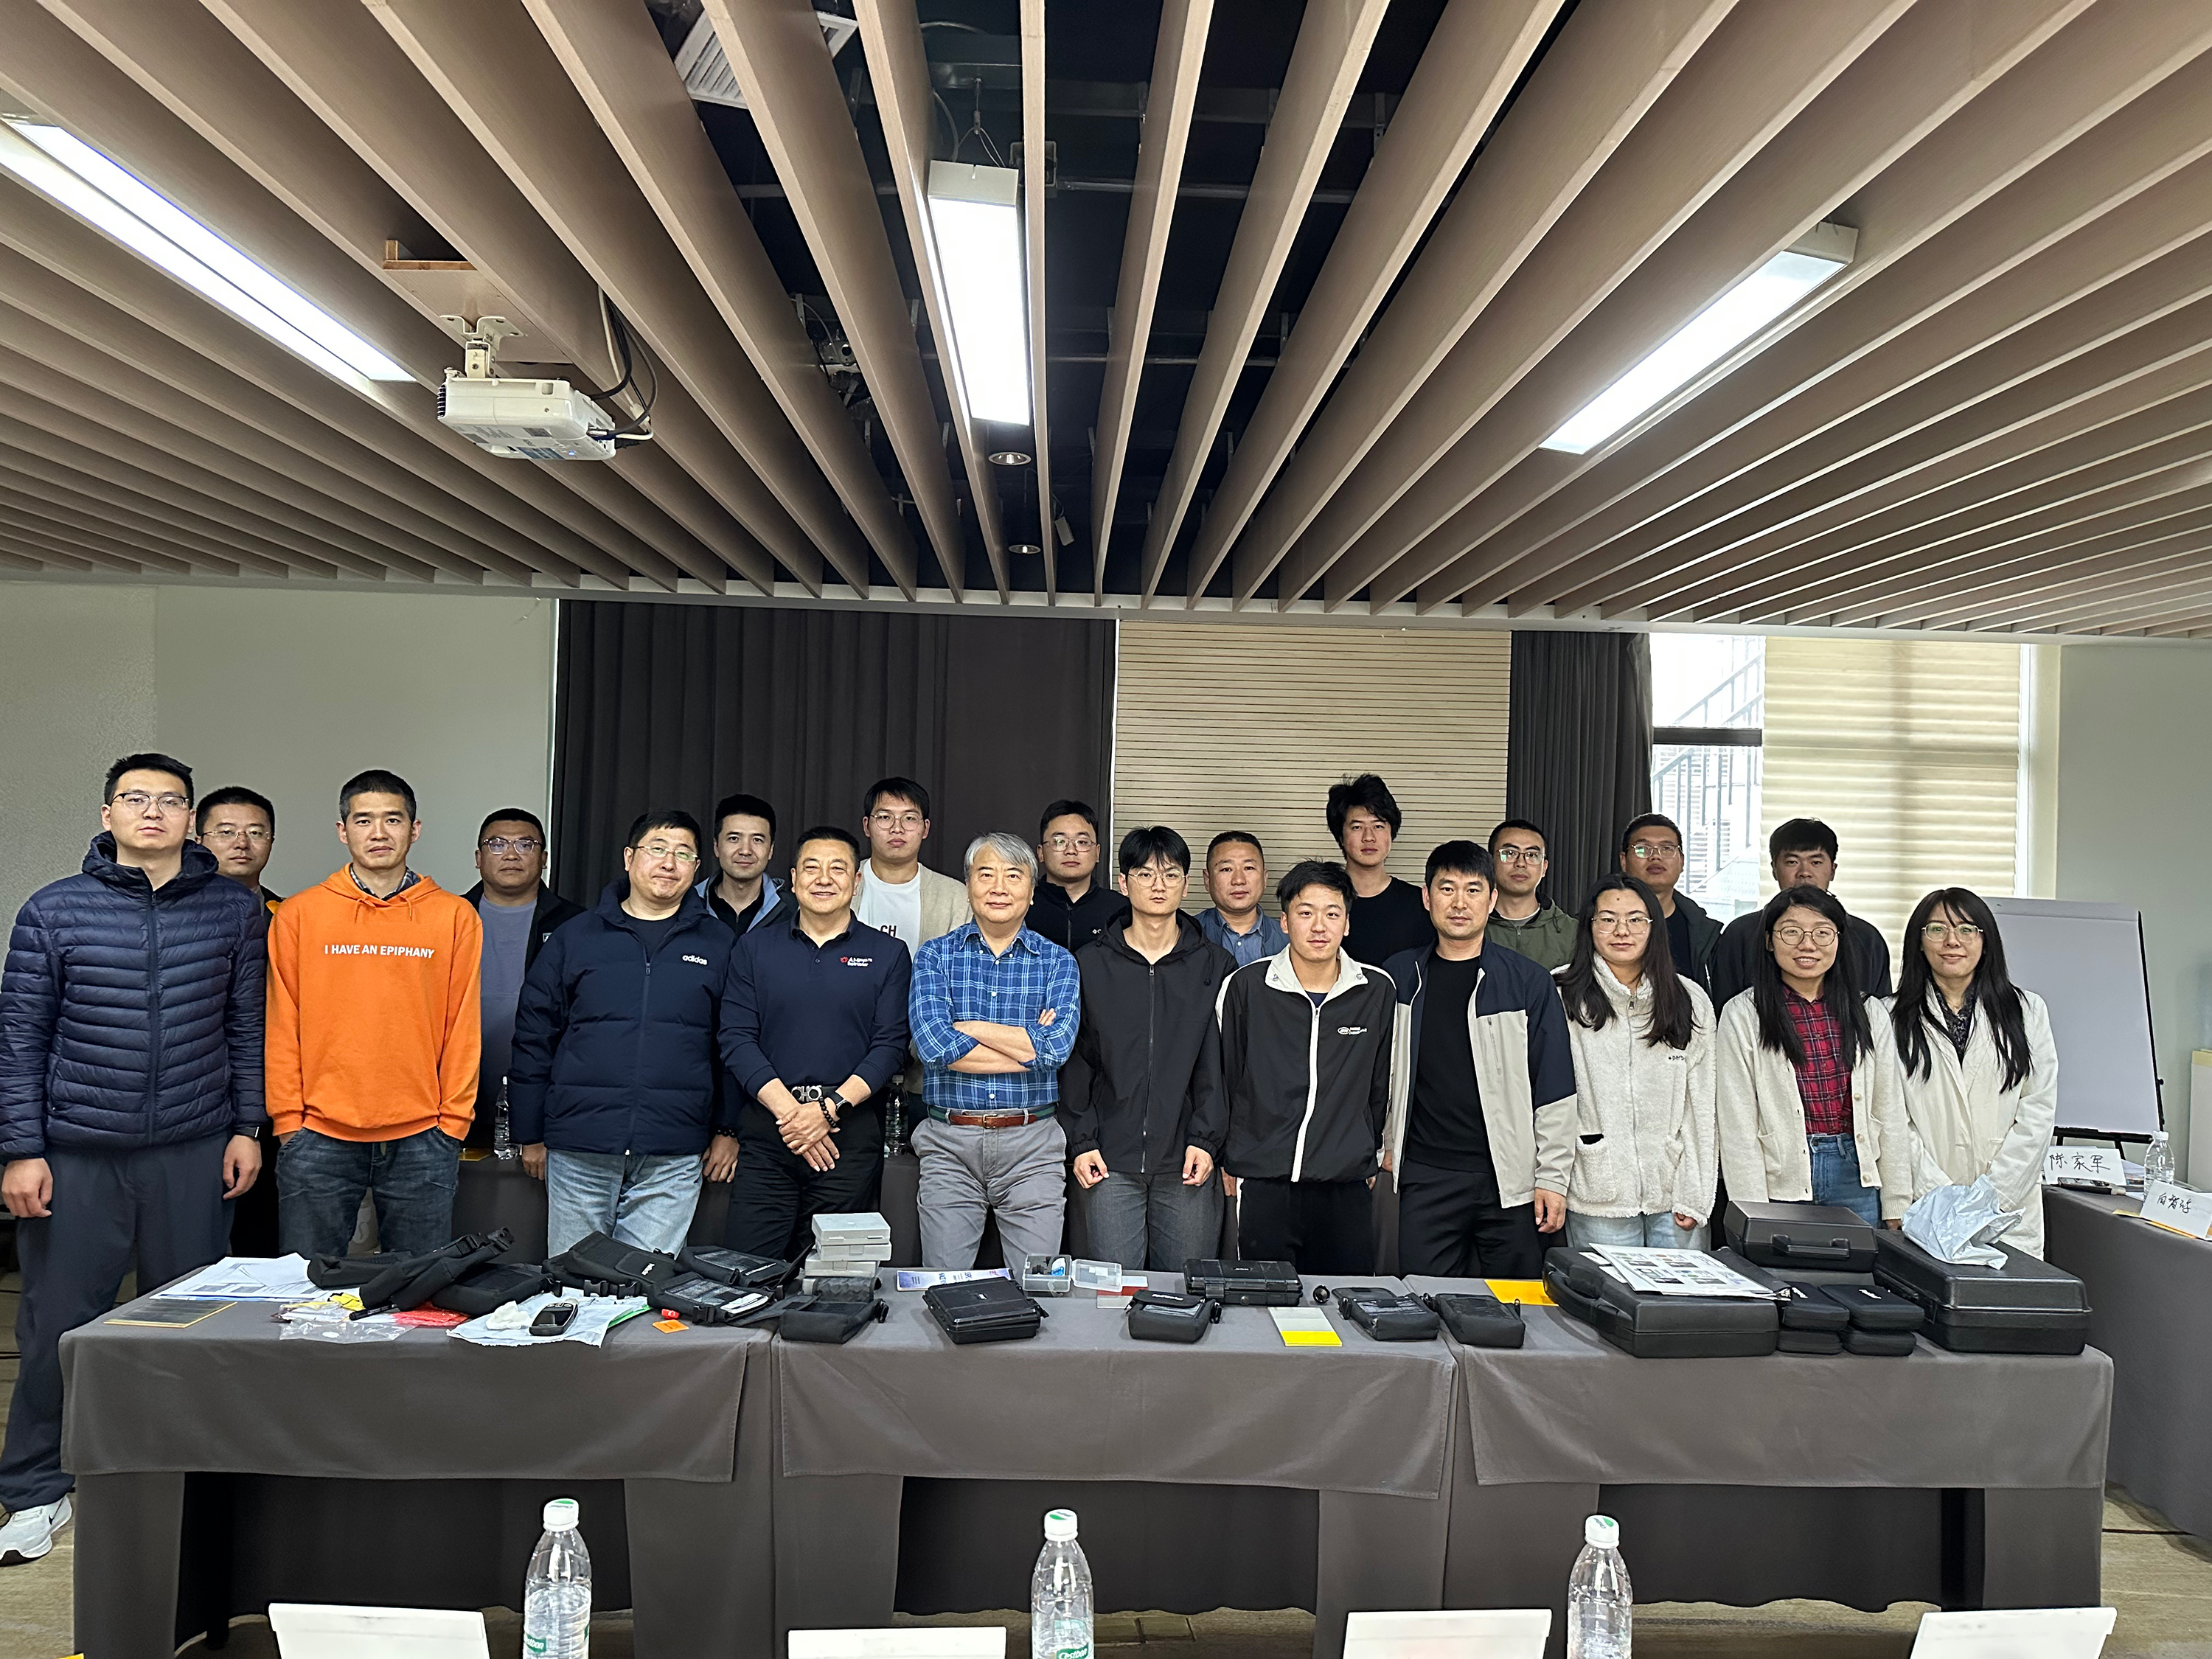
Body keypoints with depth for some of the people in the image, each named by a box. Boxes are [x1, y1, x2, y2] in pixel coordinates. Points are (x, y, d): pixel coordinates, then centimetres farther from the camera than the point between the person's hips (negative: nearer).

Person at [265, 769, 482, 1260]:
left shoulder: (455, 916, 4)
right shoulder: (298, 915, 5)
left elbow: (463, 1028, 4)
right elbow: (282, 1026, 5)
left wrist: (453, 1120, 0)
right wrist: (288, 1117, -1)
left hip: (422, 1138, 0)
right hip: (319, 1136, 0)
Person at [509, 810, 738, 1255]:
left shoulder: (719, 945, 6)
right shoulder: (575, 937, 6)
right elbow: (534, 1038, 8)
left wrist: (728, 1129, 5)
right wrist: (530, 1134, 6)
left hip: (673, 1160, -1)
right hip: (578, 1151, 1)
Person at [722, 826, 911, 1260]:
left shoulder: (888, 955, 7)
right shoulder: (754, 948, 10)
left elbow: (890, 1046, 0)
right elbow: (736, 1039, 1)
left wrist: (831, 1109, -13)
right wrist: (787, 1110, -11)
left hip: (850, 1132, 0)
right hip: (766, 1130, 1)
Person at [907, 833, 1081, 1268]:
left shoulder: (1057, 962, 4)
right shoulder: (936, 955, 4)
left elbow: (1058, 1046, -13)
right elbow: (932, 1045, -13)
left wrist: (964, 1027, -10)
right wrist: (1028, 1045, -12)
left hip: (1032, 1148, 0)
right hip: (949, 1143, 0)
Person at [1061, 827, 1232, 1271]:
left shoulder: (1214, 965, 6)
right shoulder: (1091, 963, 6)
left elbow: (1220, 1063, 2)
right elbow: (1075, 1059, 5)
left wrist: (1205, 1140, -7)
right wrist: (1082, 1141, -2)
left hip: (1187, 1164, 0)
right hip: (1111, 1161, 0)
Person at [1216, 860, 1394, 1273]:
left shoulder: (1378, 991, 3)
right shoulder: (1245, 987, -2)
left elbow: (1381, 1086, 14)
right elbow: (1224, 1078, 8)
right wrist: (1229, 1159, 11)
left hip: (1347, 1185, 1)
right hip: (1262, 1182, -1)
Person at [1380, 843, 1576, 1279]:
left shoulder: (1528, 981, 1)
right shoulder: (1399, 977, 7)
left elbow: (1555, 1089, 1)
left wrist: (1552, 1177, -3)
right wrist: (1382, 1142, 12)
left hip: (1510, 1180, -1)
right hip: (1425, 1177, 1)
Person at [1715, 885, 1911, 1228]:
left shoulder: (1870, 1014, 6)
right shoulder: (1742, 1015, -4)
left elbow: (1891, 1117, 8)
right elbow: (1737, 1127, -6)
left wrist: (1896, 1211, 6)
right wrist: (1753, 1219, -9)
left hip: (1854, 1175, 3)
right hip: (1780, 1181, -3)